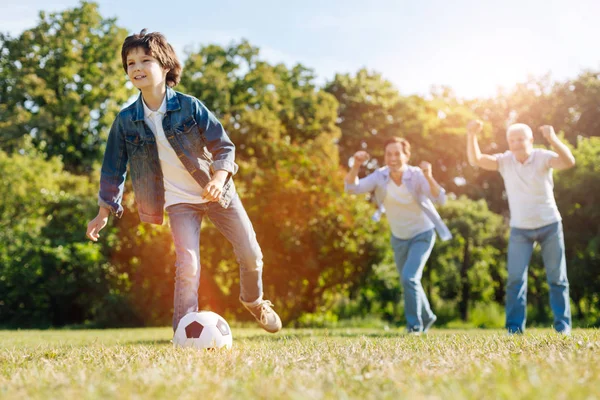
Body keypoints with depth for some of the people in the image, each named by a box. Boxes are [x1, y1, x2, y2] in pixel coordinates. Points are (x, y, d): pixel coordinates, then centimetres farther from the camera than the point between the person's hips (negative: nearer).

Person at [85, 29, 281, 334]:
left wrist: (218, 178, -28)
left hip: (216, 192, 0)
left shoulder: (189, 106, -12)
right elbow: (113, 168, 4)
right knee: (188, 267, -18)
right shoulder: (126, 121, -7)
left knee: (251, 255, 5)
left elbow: (223, 146, -10)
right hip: (178, 202, 0)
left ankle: (254, 301, 36)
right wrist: (105, 211, 6)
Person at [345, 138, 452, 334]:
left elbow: (440, 199, -37)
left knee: (409, 278, -21)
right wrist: (356, 165, -43)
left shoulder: (417, 176, -26)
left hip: (422, 235, -5)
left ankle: (415, 325, -2)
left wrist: (429, 177, -54)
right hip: (399, 238, 5)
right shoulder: (380, 176, -17)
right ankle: (427, 317, 43)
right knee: (408, 282, 18)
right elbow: (352, 187, -26)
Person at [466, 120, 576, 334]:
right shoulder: (504, 161, -6)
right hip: (520, 229, 1)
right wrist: (472, 136, -36)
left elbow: (569, 162, -32)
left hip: (550, 225, -1)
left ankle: (563, 326, 13)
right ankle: (514, 329, -4)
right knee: (516, 278, -7)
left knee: (557, 278, 5)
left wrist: (553, 140, -50)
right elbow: (475, 160, -18)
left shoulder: (543, 157, -14)